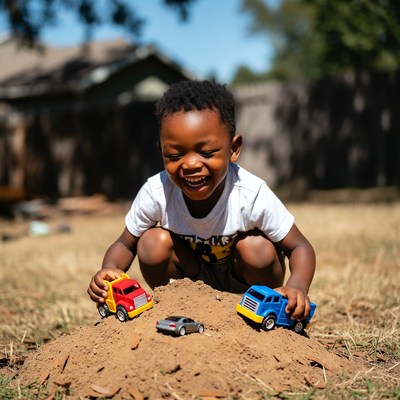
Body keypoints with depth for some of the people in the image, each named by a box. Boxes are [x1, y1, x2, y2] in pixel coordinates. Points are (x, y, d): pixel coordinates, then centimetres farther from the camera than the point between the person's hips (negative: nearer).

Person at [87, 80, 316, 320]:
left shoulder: (252, 194, -31)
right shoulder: (156, 192, -26)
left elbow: (300, 248, -22)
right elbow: (125, 245, -12)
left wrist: (297, 287, -45)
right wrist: (110, 269, -37)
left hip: (241, 280, -1)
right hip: (190, 277, 1)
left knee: (259, 249, -31)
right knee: (153, 243, -25)